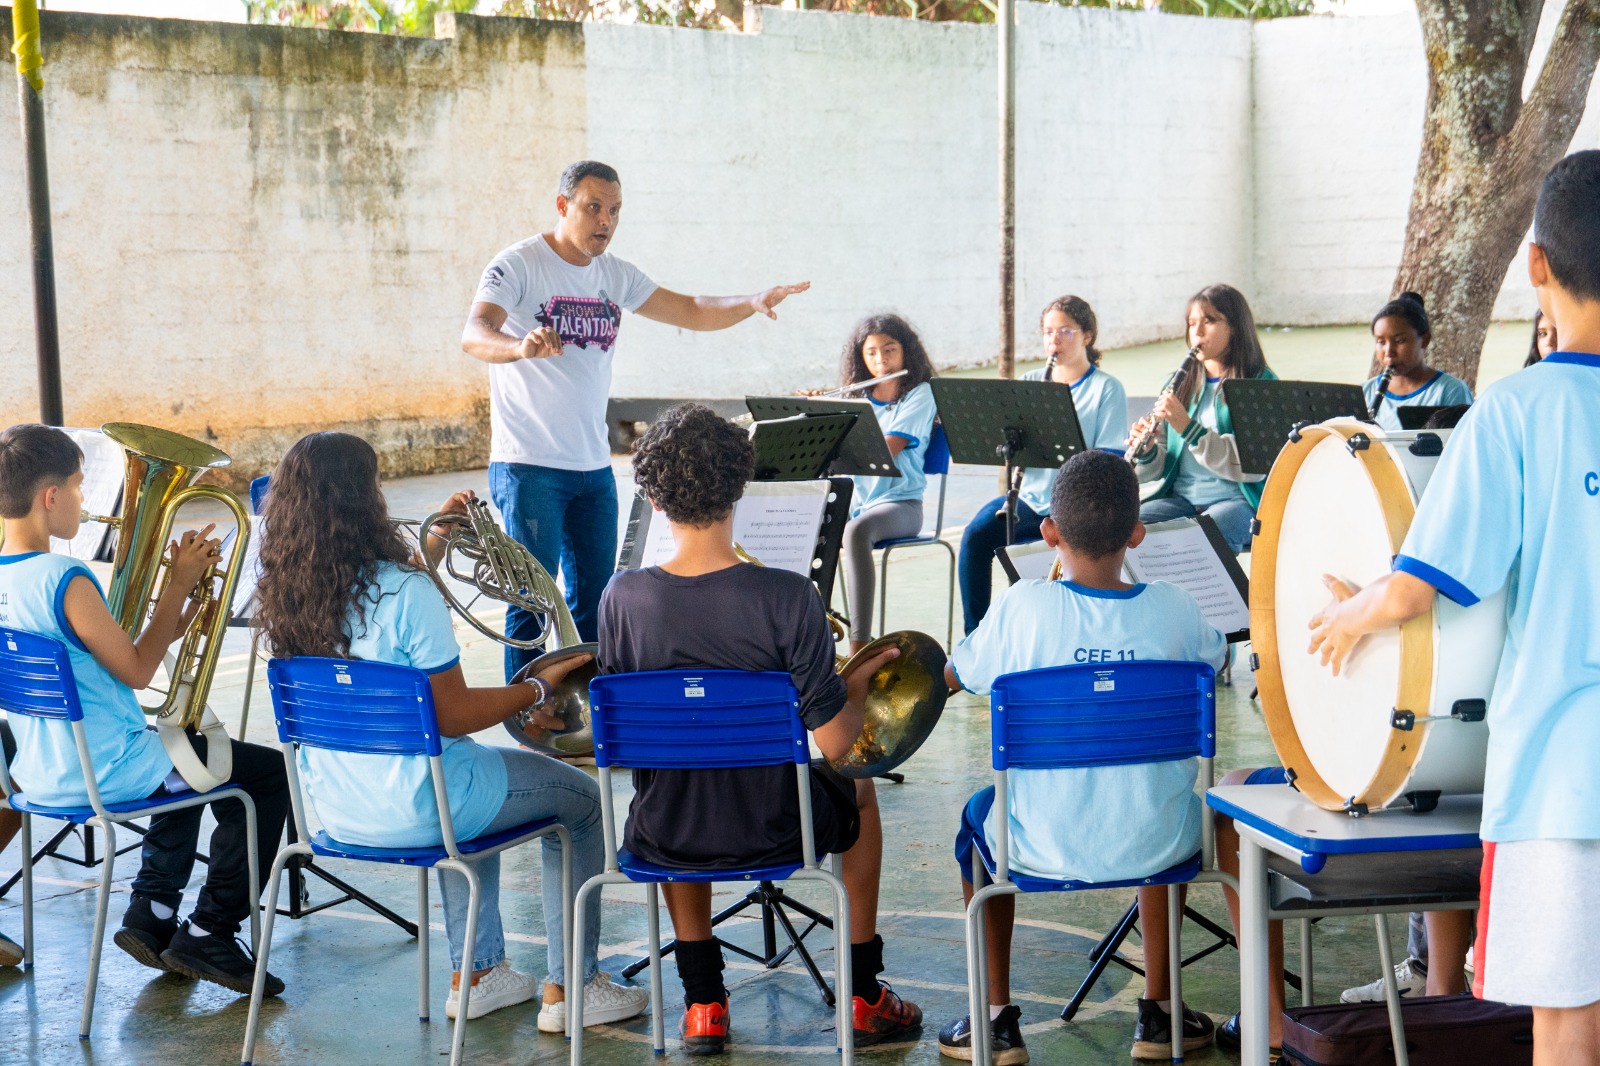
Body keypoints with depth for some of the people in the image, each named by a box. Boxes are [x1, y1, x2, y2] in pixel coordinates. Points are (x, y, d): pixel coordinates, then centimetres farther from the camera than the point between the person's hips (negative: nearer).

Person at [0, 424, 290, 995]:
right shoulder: (64, 580, -25)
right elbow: (135, 670, -16)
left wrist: (175, 614, 8)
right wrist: (178, 586, -9)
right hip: (105, 772, -9)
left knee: (192, 755, 34)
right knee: (269, 775, 4)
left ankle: (150, 914, 27)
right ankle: (208, 934, 7)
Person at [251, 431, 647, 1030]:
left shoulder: (283, 594, -2)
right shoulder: (406, 593, -25)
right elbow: (453, 715, -20)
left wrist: (435, 540, 26)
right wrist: (538, 689, -5)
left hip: (334, 810, 8)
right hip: (413, 810, -7)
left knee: (477, 777, 37)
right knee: (581, 798, 15)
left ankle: (476, 975, 37)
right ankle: (570, 990, 20)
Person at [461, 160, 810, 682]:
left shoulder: (615, 275, 10)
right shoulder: (518, 265, -10)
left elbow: (692, 311, 13)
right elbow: (474, 335, -25)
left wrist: (753, 302, -6)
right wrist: (521, 347, -47)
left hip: (594, 466, 7)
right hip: (529, 465, -7)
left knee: (594, 601, 12)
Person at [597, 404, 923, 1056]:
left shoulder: (622, 598, -14)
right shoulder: (786, 598, -23)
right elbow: (833, 743, -20)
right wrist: (861, 682, 1)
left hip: (662, 838, 2)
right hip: (773, 831, -2)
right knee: (858, 792, 32)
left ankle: (703, 1006, 37)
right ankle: (864, 998, 39)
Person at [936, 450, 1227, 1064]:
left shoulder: (1021, 608, -15)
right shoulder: (1172, 609, -9)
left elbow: (954, 675, 4)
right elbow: (1213, 657, 14)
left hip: (1044, 845, -2)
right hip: (1155, 846, 2)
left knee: (978, 814, 31)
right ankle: (1158, 1013, 37)